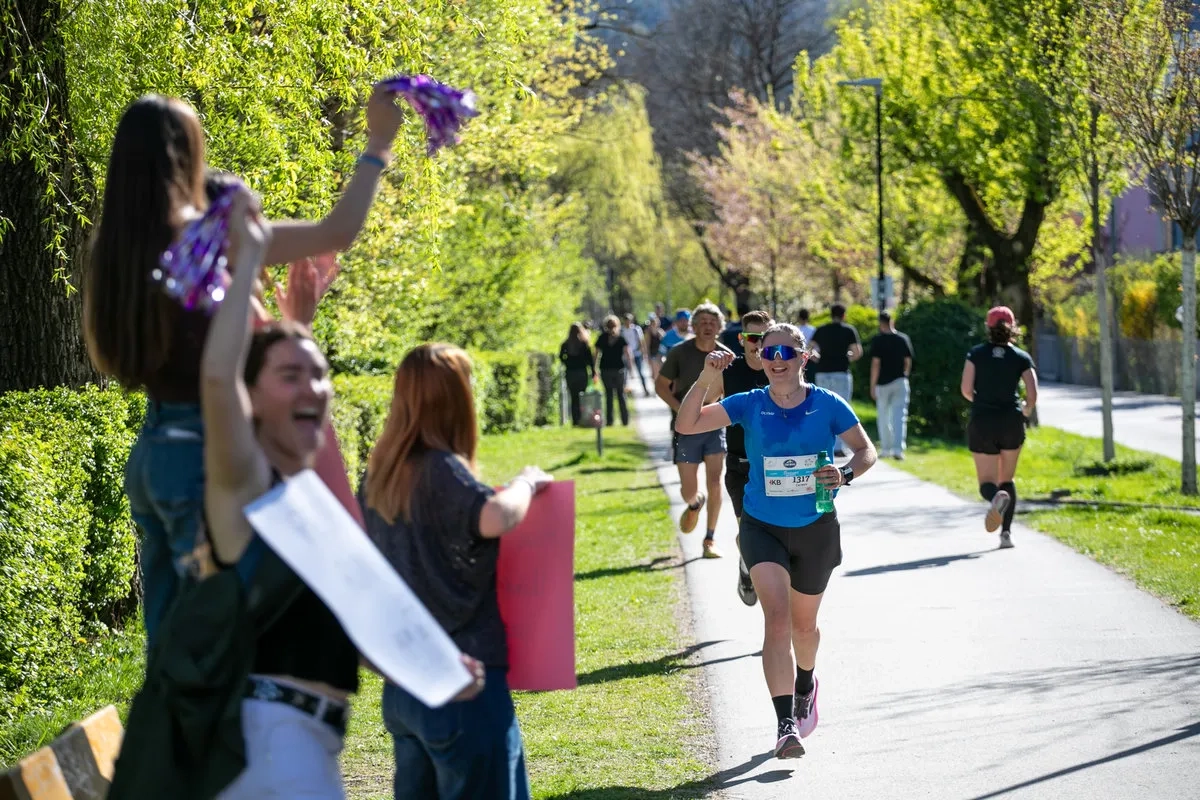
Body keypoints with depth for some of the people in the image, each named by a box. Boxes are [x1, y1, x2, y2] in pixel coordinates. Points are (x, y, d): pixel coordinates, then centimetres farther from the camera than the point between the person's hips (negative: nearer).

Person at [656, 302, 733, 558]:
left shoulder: (726, 357, -2)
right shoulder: (680, 352, -7)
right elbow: (661, 385, 0)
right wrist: (681, 409, -14)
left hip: (715, 426, 1)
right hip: (686, 429, -1)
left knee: (714, 483, -10)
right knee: (688, 491, -1)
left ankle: (710, 538, 4)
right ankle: (695, 505, 38)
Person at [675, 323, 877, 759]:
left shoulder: (828, 406, -9)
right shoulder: (748, 405, -8)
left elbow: (866, 451, 0)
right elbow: (686, 425, -14)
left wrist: (847, 474, -21)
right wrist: (705, 380, -28)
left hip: (815, 528, 1)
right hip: (763, 527, -1)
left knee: (803, 623, 19)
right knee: (776, 617, -18)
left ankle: (805, 684, 52)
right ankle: (786, 724, -23)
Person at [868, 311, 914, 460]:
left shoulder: (877, 340, -7)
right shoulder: (903, 339, 3)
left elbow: (875, 363, -11)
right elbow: (908, 361, 7)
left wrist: (872, 385, -6)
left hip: (883, 382, -2)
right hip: (900, 381, 2)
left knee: (883, 416, 12)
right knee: (899, 416, -3)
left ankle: (886, 448, 17)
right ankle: (898, 449, -15)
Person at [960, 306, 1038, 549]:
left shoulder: (976, 354, 0)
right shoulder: (1022, 357, 0)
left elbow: (966, 390, -6)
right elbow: (1032, 396, -5)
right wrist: (1025, 411, 16)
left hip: (982, 423, -1)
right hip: (1011, 422, 1)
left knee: (987, 482, 3)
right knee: (1007, 479, 18)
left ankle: (996, 497, -33)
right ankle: (1006, 532, 8)